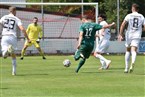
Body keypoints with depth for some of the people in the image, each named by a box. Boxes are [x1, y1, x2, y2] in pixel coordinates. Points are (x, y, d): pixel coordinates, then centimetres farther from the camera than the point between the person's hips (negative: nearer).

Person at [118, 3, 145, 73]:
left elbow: (123, 25, -7)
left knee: (128, 51, 15)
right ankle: (132, 63, -41)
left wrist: (120, 34, -8)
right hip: (137, 36, 0)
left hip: (129, 35, 0)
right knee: (133, 51, -10)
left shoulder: (129, 16, 2)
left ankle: (126, 68, 13)